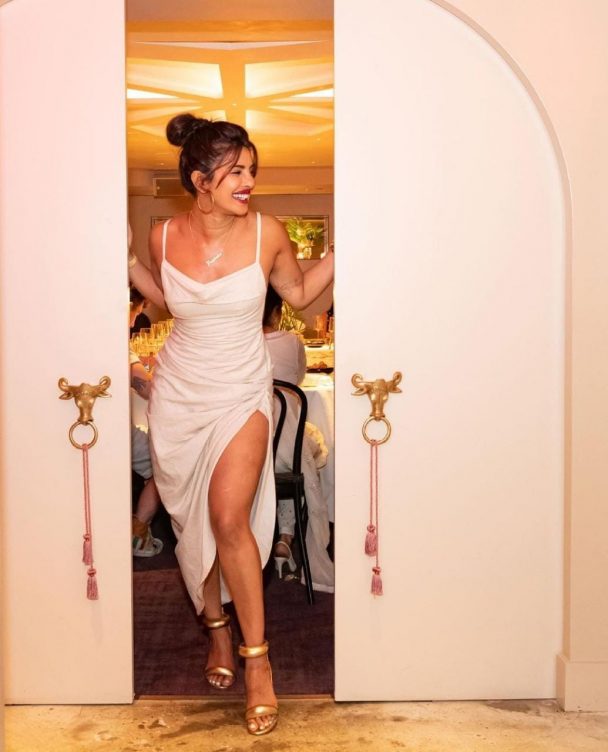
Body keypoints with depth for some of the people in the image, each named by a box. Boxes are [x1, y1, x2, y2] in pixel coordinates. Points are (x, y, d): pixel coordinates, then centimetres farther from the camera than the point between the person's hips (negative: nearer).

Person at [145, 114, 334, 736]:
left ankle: (257, 656, -2)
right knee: (192, 522, 11)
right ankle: (216, 627, 33)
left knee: (228, 517, -18)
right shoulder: (163, 237, -5)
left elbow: (299, 292, 9)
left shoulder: (266, 233, -9)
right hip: (179, 397, 2)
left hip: (242, 394, -2)